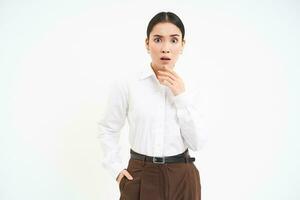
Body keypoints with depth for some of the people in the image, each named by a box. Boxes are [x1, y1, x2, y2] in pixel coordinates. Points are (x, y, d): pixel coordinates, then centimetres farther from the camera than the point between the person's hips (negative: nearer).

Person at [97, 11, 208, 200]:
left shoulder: (184, 89, 0)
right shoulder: (126, 85, -8)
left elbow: (197, 143, -7)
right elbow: (108, 129, 4)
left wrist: (182, 96, -13)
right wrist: (116, 168, -4)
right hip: (141, 178, -2)